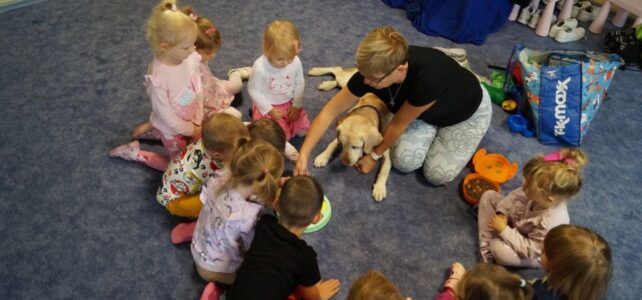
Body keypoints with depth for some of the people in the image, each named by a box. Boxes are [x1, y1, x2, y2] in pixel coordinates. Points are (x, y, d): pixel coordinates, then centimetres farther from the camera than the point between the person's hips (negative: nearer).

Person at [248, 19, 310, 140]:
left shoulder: (296, 62, -19)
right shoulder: (260, 67, -29)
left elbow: (300, 84, -2)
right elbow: (253, 91, -17)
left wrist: (297, 105, -6)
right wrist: (270, 110, -18)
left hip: (289, 103, 4)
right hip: (268, 106, -3)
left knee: (303, 130, -2)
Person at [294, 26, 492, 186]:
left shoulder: (428, 78, -46)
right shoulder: (372, 72, -31)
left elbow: (399, 124, -28)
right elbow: (329, 112, -22)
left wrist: (374, 155, -13)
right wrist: (303, 154, -25)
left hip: (468, 111, -4)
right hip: (427, 108, 4)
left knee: (437, 175, -10)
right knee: (403, 162, -10)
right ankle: (435, 128, 14)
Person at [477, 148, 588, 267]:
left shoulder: (550, 223, -43)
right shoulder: (537, 195, -28)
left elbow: (529, 250, -33)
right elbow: (514, 196, -7)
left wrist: (503, 229, -31)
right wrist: (501, 213, -21)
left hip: (533, 253, -7)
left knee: (498, 249, -37)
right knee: (489, 195, -3)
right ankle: (486, 244, -2)